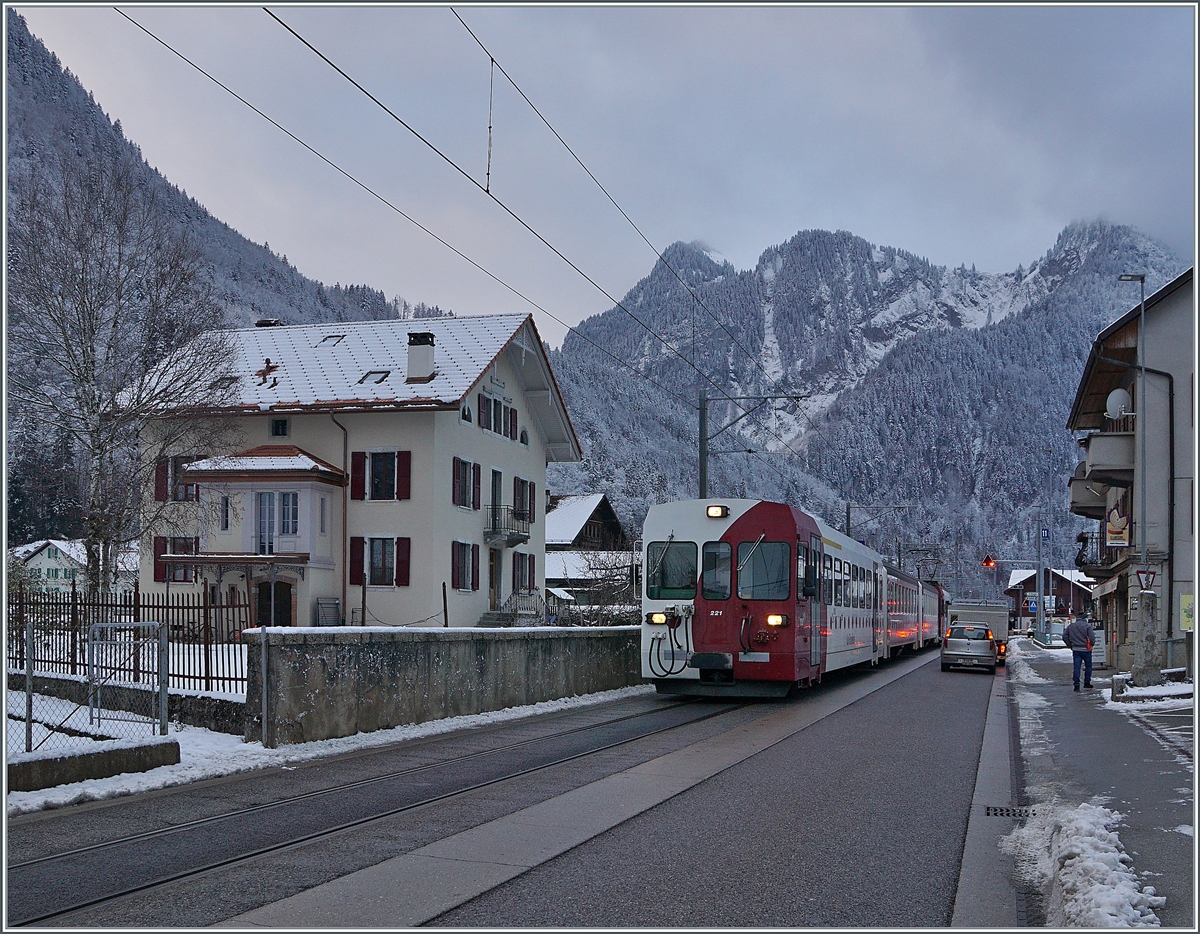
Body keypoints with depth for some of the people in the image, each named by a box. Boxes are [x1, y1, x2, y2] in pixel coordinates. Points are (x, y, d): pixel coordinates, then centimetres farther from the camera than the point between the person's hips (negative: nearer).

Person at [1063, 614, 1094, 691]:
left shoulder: (1071, 626, 6)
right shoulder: (1087, 626, -7)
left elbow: (1064, 636, 6)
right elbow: (1091, 638, -15)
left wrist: (1070, 645, 11)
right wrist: (1091, 645, 2)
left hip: (1075, 650, 3)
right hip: (1086, 649, -3)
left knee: (1076, 667, 1)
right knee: (1088, 666, 15)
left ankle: (1076, 684, -7)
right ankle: (1087, 682, 18)